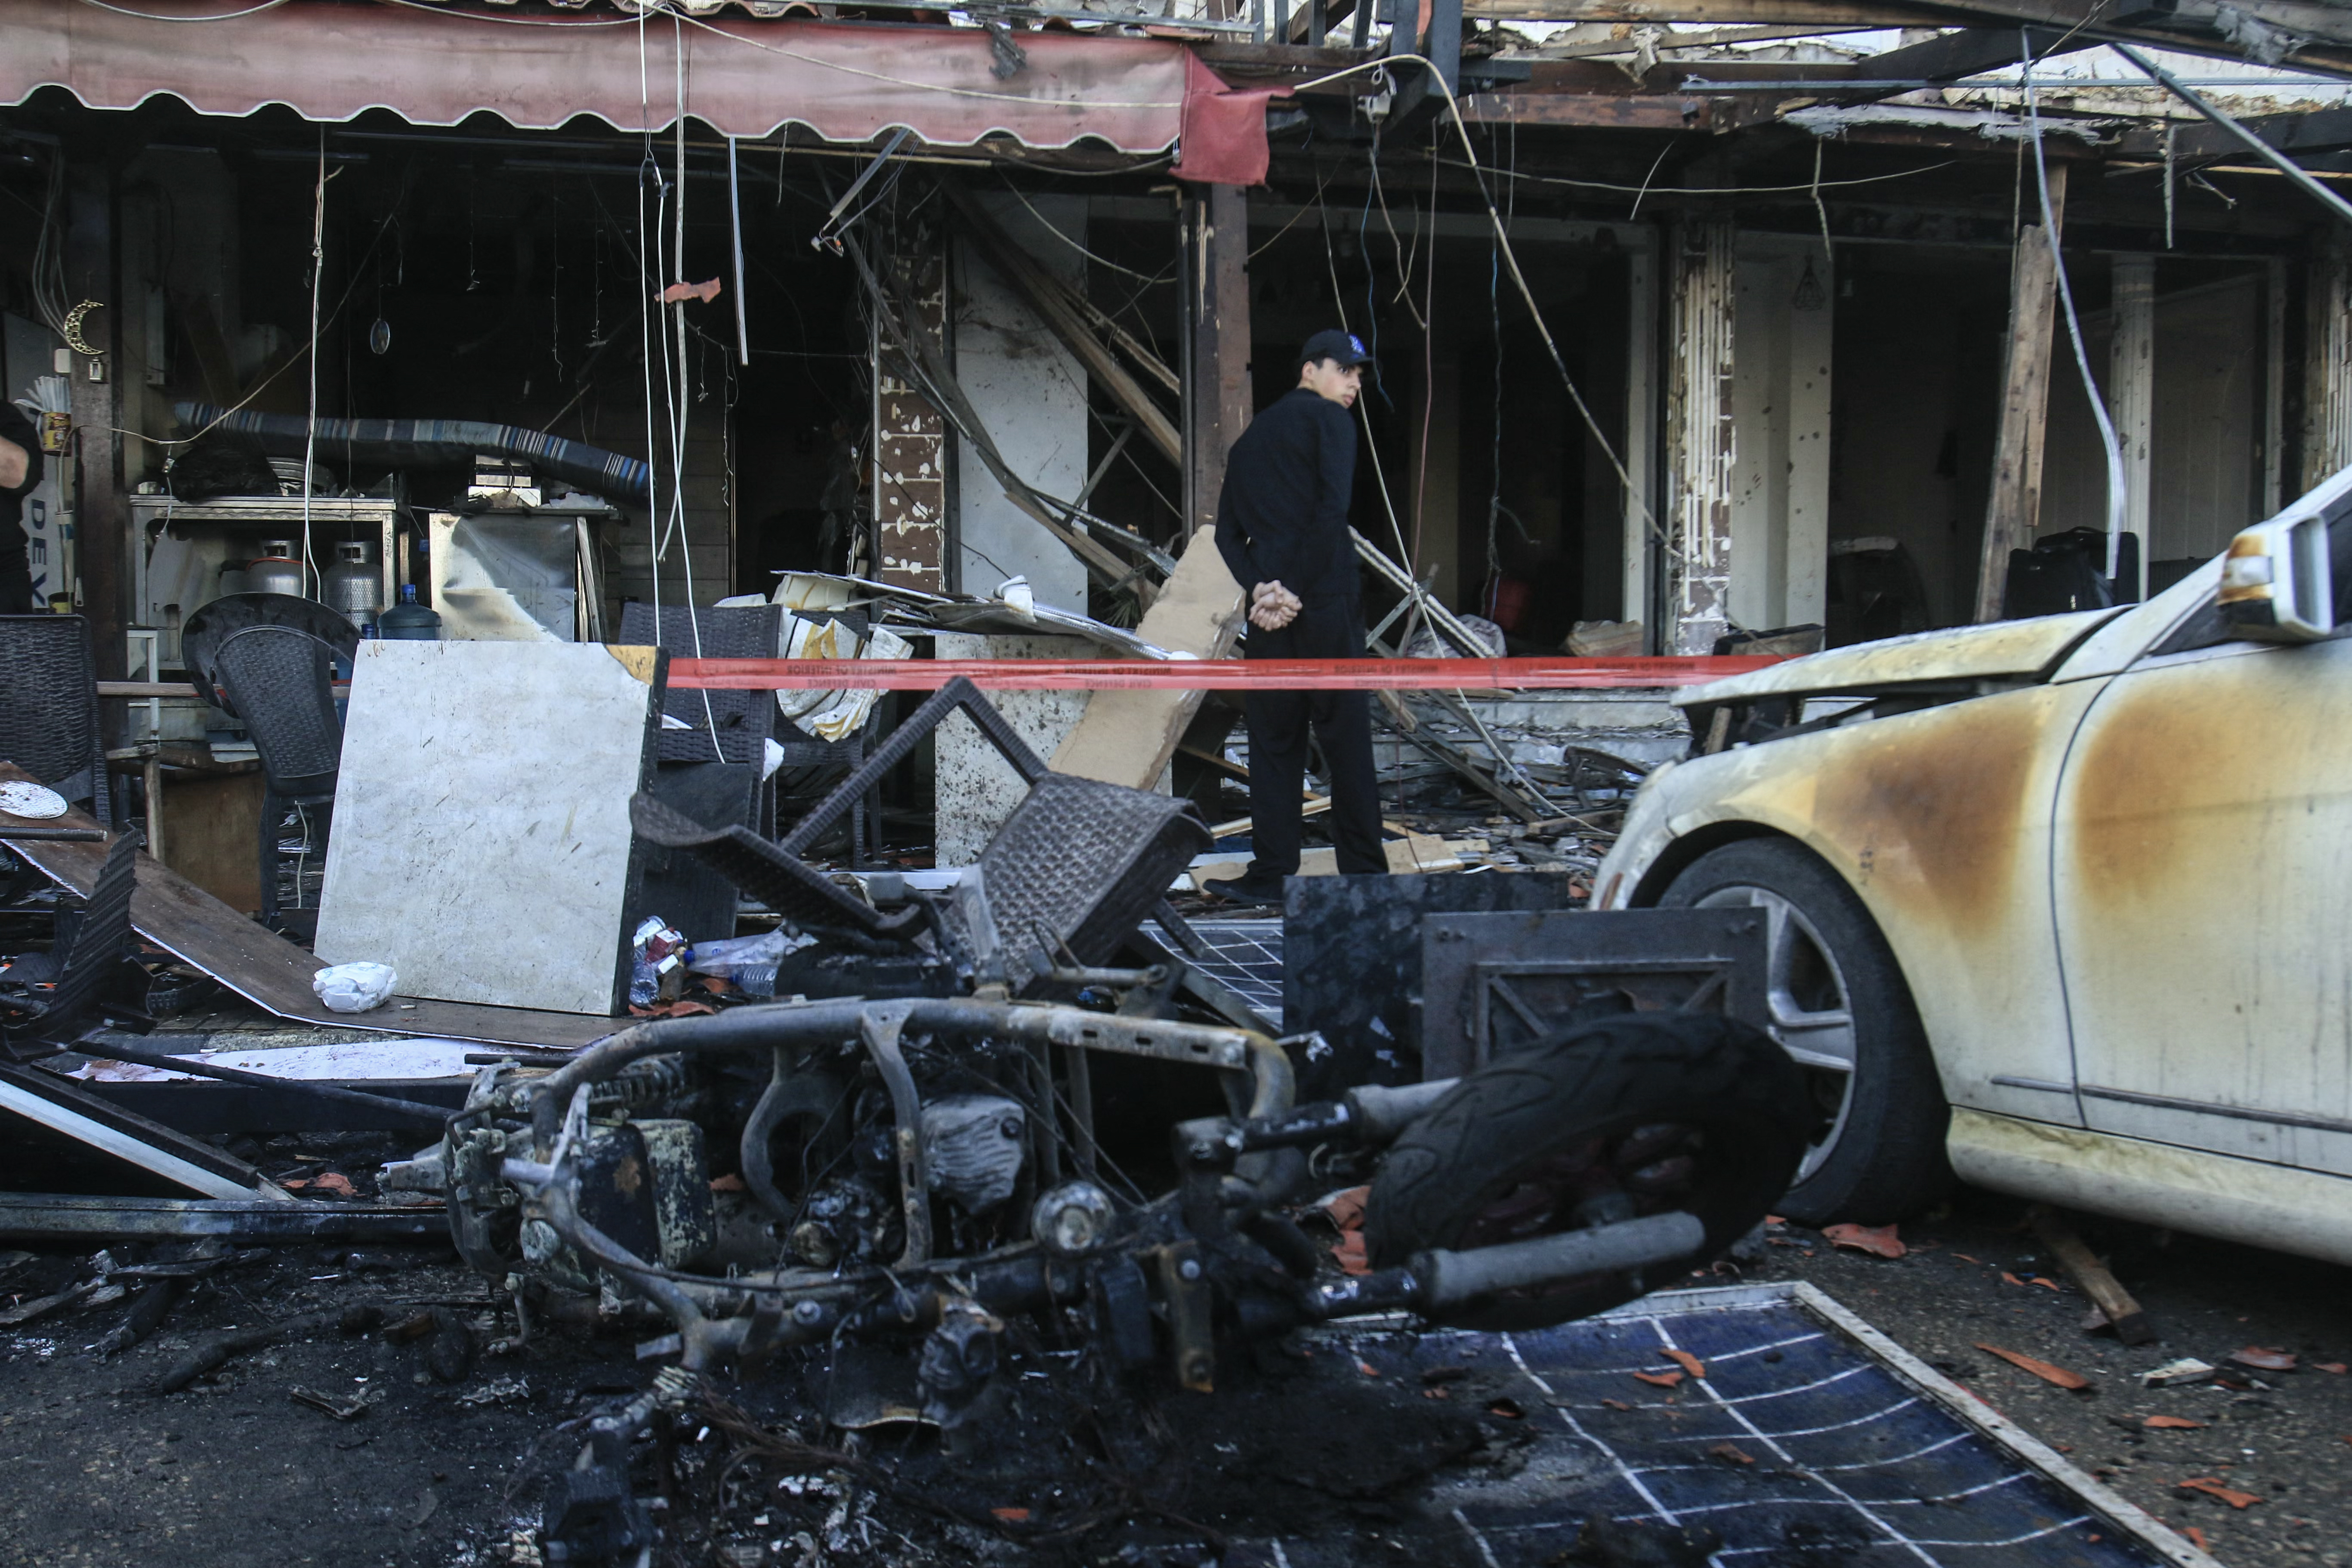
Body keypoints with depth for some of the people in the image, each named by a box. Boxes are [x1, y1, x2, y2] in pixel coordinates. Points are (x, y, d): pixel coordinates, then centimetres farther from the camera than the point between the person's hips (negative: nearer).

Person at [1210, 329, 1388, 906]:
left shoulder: (1251, 437, 22)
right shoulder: (1327, 419, 1)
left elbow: (1227, 533, 12)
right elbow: (1331, 507, -15)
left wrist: (1261, 587, -1)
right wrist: (1299, 591, -13)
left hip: (1268, 607, 6)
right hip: (1325, 600, -6)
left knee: (1273, 742, 8)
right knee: (1347, 738, 0)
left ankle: (1272, 874, 6)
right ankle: (1364, 872, 3)